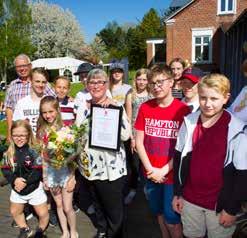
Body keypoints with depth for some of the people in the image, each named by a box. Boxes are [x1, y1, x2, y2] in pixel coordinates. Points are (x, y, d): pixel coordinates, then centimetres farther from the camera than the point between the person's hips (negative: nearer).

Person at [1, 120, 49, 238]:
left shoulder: (33, 151, -21)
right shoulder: (9, 152, -9)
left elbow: (38, 171, -22)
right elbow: (5, 170, -8)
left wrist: (25, 182, -27)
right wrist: (14, 180, -25)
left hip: (34, 188, -4)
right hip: (17, 189, 4)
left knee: (43, 214, 9)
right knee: (15, 212, 24)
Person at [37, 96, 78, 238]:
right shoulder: (42, 131, -2)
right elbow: (42, 156, 3)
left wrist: (72, 177, -11)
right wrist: (44, 176, 5)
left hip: (65, 172, -4)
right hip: (50, 172, 4)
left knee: (67, 208, 5)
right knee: (59, 205, 18)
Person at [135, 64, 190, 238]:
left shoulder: (183, 109, -13)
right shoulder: (145, 108, -2)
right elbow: (139, 141, 0)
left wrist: (164, 170, -14)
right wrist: (150, 169, -9)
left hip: (172, 175, -3)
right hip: (151, 174, 4)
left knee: (172, 219, 6)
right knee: (159, 214, 20)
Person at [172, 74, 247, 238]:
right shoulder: (188, 122, -6)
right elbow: (179, 159, 2)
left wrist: (232, 209, -8)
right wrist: (178, 193, 4)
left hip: (220, 204, -3)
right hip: (190, 199, 3)